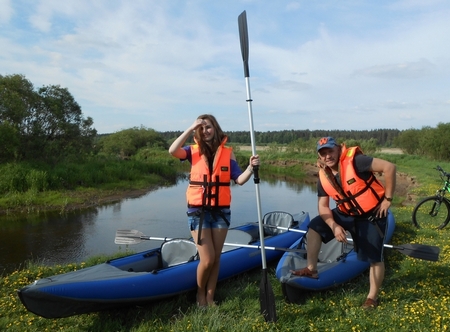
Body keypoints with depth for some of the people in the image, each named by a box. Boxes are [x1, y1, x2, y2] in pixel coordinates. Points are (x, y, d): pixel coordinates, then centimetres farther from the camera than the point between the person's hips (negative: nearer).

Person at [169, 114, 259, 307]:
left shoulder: (227, 153, 3)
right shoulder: (194, 151, 0)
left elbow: (239, 180, -2)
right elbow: (173, 151, -20)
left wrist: (251, 167, -20)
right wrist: (190, 129, -18)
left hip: (221, 211, 2)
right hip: (198, 211, -2)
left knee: (216, 258, 11)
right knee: (207, 259, -3)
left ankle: (210, 298, 29)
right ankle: (200, 294, 25)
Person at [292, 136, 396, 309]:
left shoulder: (355, 160, -26)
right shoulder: (324, 177, -6)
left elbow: (389, 167, -27)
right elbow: (323, 206, -4)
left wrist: (387, 199, -21)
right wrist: (334, 226, -20)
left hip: (372, 215, -6)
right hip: (346, 214, 6)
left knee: (374, 258, 1)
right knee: (315, 226, -2)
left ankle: (372, 297, 22)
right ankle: (311, 269, 7)